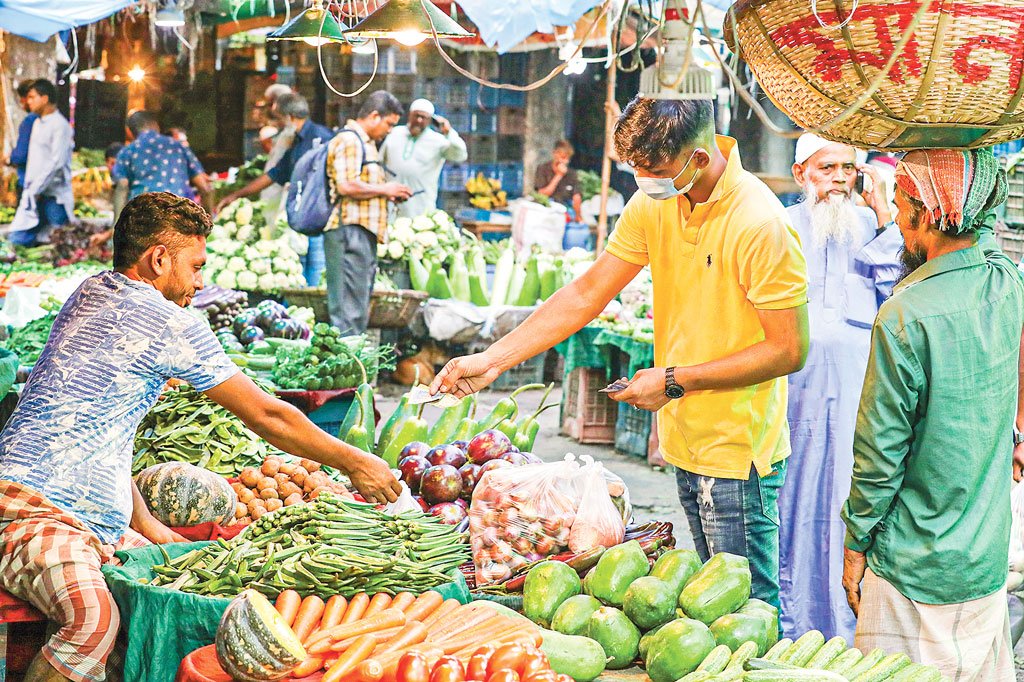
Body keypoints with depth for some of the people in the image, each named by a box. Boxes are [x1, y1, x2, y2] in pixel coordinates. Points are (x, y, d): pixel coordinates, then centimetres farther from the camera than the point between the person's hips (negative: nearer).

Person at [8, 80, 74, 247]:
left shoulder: (60, 125, -11)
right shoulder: (37, 123, 17)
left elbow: (57, 163, -18)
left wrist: (36, 190, -15)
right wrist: (29, 188, 11)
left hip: (54, 196, -8)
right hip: (35, 195, 8)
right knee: (17, 240, 2)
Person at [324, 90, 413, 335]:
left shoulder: (365, 143, 25)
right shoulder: (349, 140, -9)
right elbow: (347, 186, -20)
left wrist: (388, 194, 16)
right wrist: (384, 189, -9)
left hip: (363, 233, 11)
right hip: (350, 230, -11)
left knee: (360, 306, 11)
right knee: (349, 306, -11)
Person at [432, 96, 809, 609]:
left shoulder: (760, 224, -20)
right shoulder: (654, 202, 2)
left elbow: (790, 350, -19)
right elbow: (587, 294, 6)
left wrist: (676, 381, -17)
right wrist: (493, 359, 0)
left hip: (737, 451, -7)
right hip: (686, 444, 7)